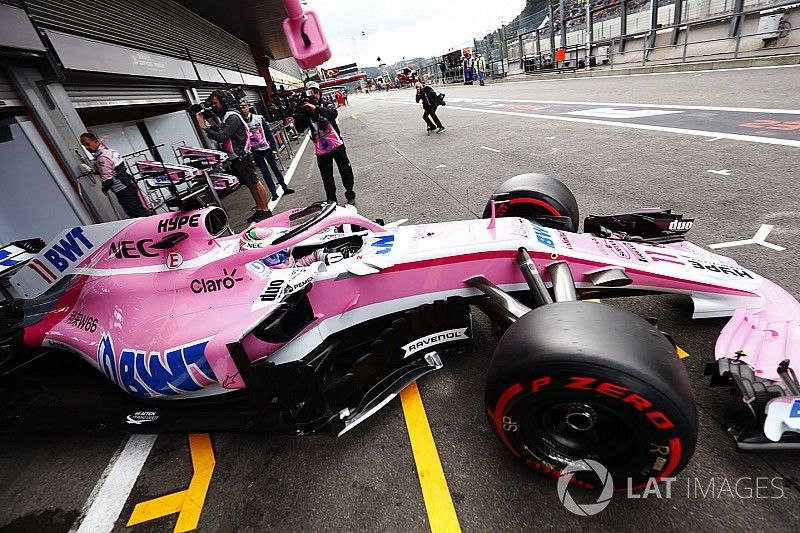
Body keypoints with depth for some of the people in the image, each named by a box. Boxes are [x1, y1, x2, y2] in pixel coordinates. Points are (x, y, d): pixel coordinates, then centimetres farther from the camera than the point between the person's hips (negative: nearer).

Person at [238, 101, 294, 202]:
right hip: (255, 151, 0)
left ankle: (285, 187, 20)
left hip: (266, 147, 0)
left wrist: (273, 146, -4)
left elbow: (268, 132, -1)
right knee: (265, 172, 3)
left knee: (275, 168, 8)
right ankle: (274, 193, 7)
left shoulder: (258, 118, -3)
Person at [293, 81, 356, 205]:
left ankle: (350, 195, 20)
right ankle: (332, 201, 17)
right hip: (321, 150, 1)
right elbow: (300, 129, -4)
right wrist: (297, 115, -19)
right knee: (327, 177, 7)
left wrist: (316, 108, -32)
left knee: (345, 170, 4)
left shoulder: (326, 106, 0)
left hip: (337, 145, -1)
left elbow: (334, 114, -22)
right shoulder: (305, 111, 2)